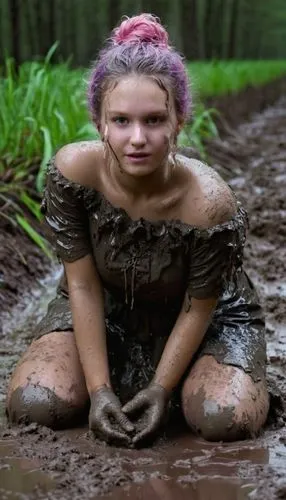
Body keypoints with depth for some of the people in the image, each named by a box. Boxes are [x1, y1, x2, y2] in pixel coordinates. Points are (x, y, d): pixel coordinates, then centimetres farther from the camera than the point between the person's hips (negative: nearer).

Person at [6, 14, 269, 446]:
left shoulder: (209, 203, -34)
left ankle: (172, 377, 11)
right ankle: (118, 376, 14)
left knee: (227, 419, -26)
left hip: (204, 315, -1)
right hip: (105, 308, 2)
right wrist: (98, 388, -21)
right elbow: (83, 285, -19)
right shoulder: (72, 171, -28)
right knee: (32, 405, -18)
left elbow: (198, 308, -18)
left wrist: (161, 389, -18)